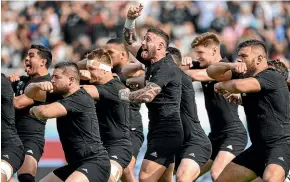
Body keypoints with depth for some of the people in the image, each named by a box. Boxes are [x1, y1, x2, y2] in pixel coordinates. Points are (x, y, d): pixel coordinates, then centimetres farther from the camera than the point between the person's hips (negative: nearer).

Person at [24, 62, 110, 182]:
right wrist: (38, 85, -9)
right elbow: (29, 93, 14)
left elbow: (44, 112, -27)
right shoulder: (60, 95, 11)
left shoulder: (80, 99, -18)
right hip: (76, 163, 10)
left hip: (95, 163, -10)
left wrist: (34, 109, -3)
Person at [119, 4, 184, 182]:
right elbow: (130, 42, 22)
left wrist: (124, 95, -12)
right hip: (160, 132, 10)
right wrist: (130, 20, 6)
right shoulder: (153, 62, 11)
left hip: (166, 133, -10)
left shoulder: (166, 68, -16)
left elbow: (147, 95, -29)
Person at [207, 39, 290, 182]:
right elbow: (211, 72, 5)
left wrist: (220, 85, -9)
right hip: (258, 147, 9)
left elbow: (239, 86, -31)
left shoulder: (272, 77, -16)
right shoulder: (244, 75, 10)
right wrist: (231, 66, -16)